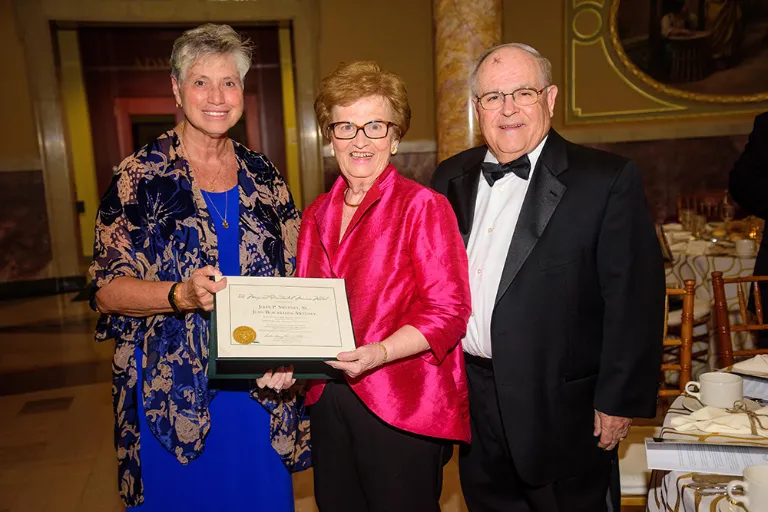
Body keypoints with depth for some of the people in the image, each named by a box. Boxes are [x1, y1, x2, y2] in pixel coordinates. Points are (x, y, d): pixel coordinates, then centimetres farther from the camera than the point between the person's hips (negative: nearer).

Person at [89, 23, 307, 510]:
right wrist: (180, 294, -26)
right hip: (174, 392, -2)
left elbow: (294, 277, 7)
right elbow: (106, 289, -8)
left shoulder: (264, 176, 3)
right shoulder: (141, 176, -6)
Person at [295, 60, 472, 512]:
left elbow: (448, 310, -14)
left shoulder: (423, 206, -9)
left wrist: (381, 352, -26)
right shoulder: (317, 214, 9)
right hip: (328, 402, 6)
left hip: (402, 408, -5)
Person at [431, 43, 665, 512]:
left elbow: (635, 298, -12)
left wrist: (619, 402, -11)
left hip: (561, 408, -4)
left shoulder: (608, 180, -12)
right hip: (473, 402, 5)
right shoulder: (452, 178, 4)